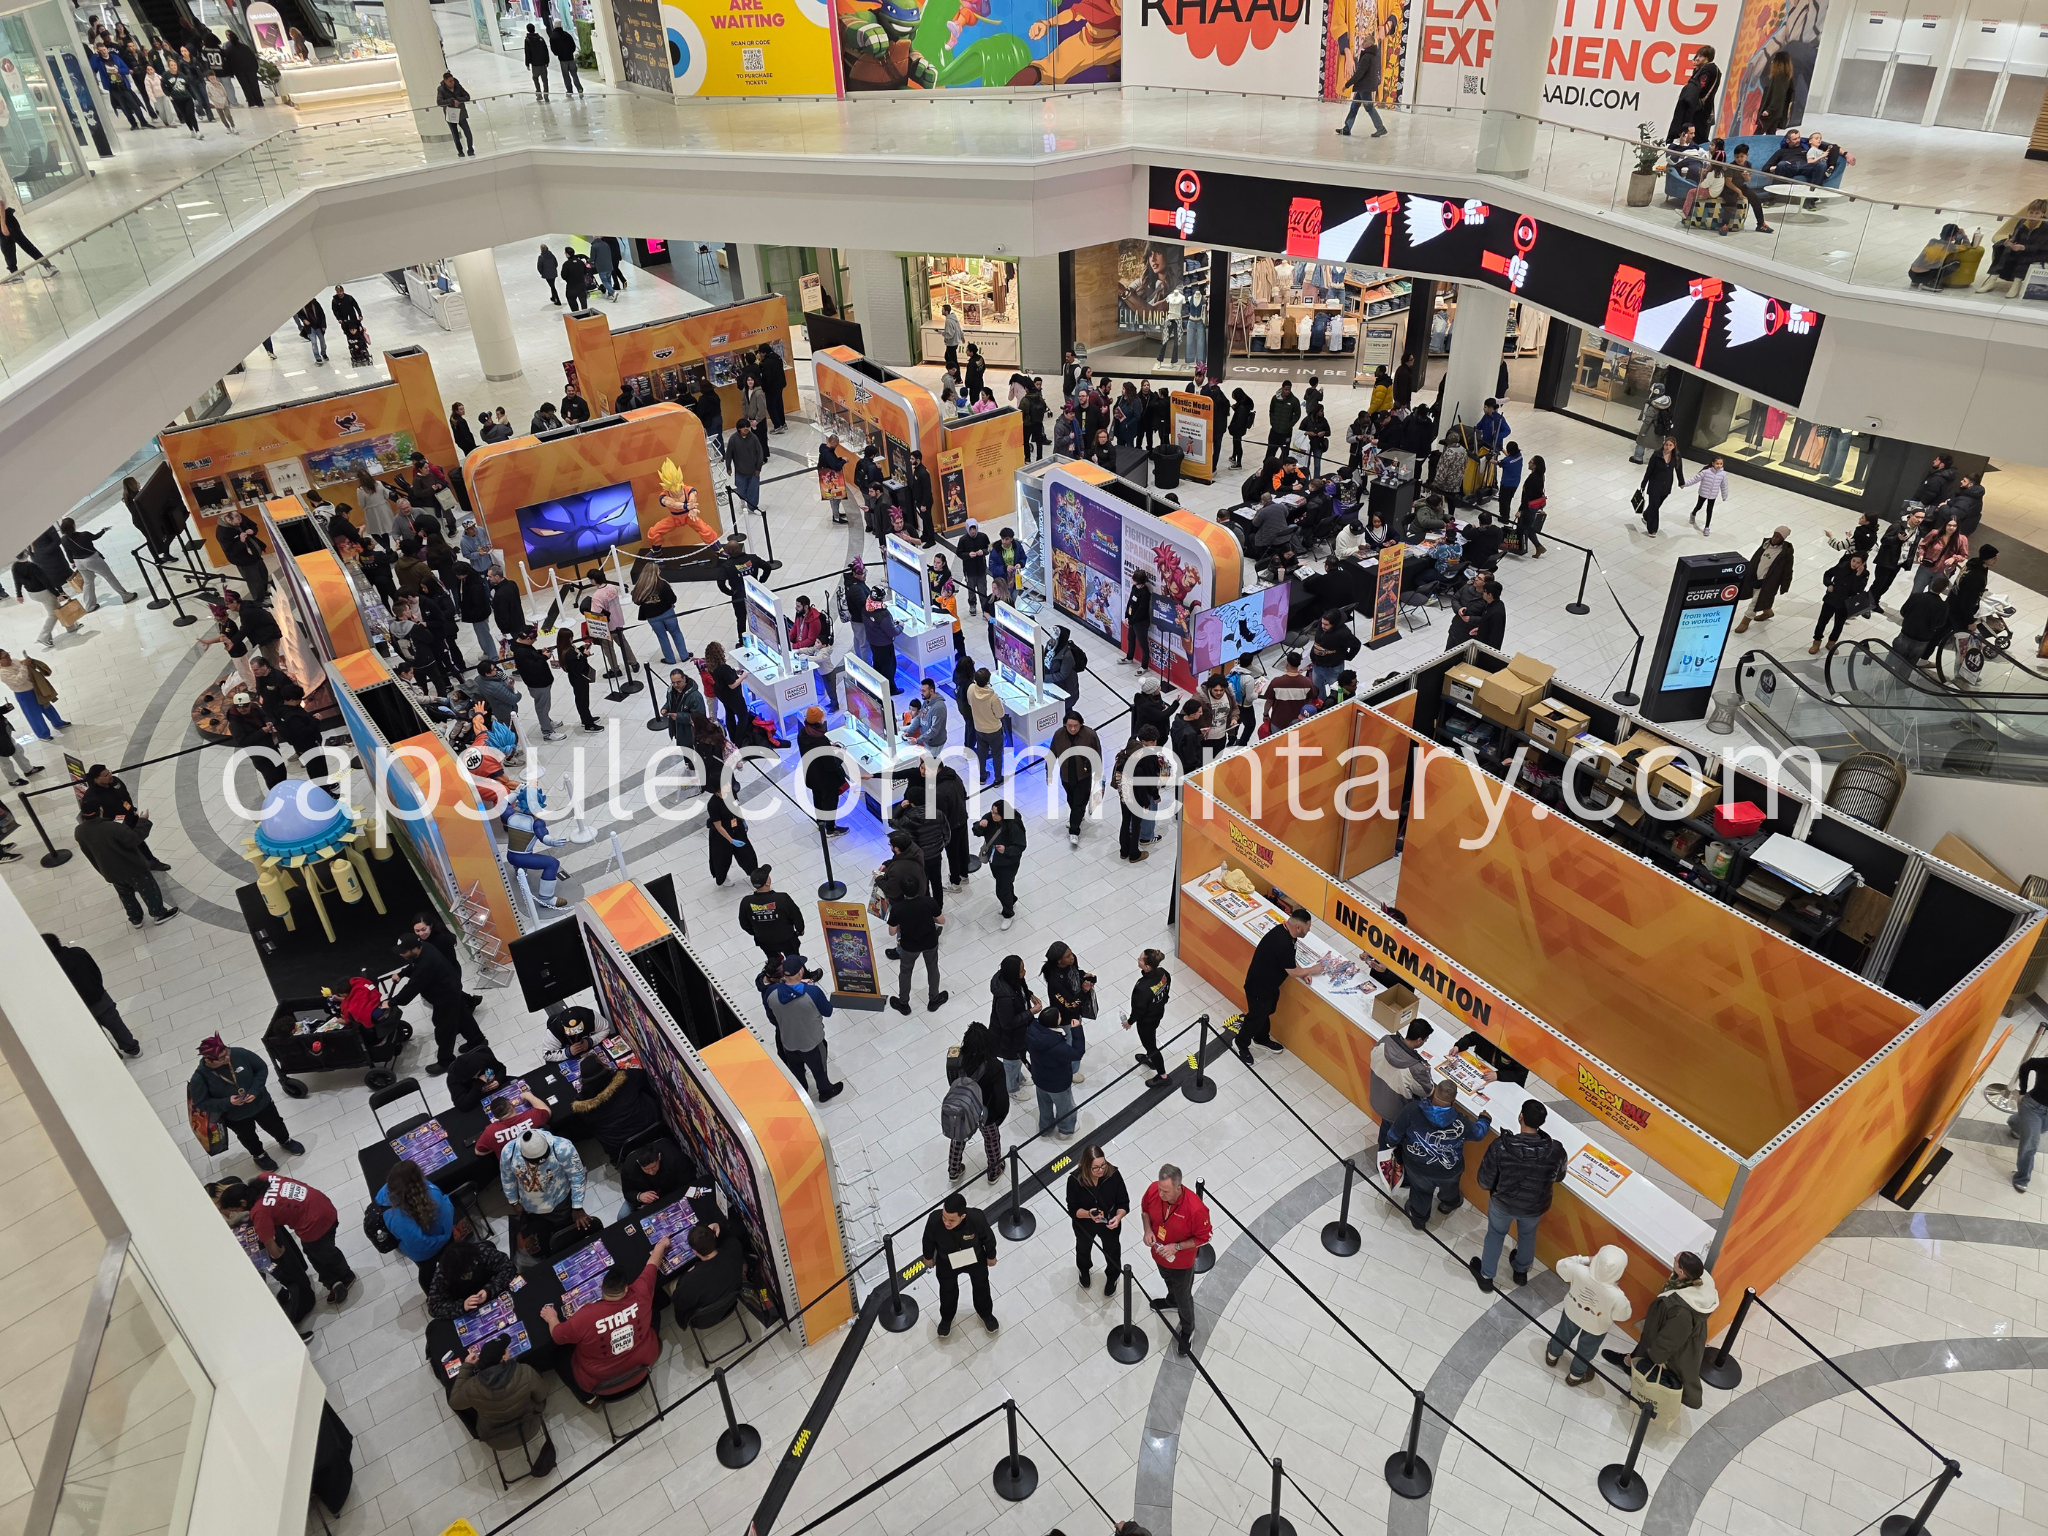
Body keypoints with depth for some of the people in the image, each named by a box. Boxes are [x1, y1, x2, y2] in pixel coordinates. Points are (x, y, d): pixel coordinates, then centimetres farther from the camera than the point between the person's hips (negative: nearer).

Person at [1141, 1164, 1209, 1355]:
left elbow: (1203, 1237, -22)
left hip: (1181, 1261, -4)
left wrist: (1177, 1247, -28)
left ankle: (1188, 1330, 49)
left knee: (1183, 1297, 21)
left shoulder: (1195, 1209, -40)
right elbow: (1145, 1209, -3)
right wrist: (1148, 1230, -19)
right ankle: (1172, 1301, 67)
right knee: (1168, 1282, 35)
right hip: (1159, 1254, 4)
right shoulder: (1153, 1190, -27)